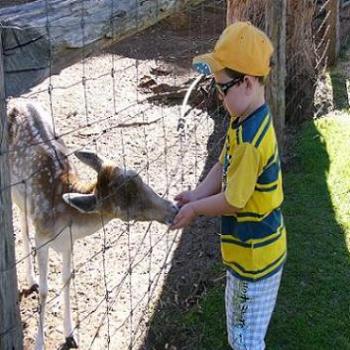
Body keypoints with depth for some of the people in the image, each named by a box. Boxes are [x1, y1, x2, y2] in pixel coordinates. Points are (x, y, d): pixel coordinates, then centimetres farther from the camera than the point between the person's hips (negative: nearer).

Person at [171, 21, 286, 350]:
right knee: (238, 320, 30)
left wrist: (194, 208, -9)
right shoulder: (245, 120, -1)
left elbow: (232, 201, -23)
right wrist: (195, 195, -4)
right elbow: (223, 167, 8)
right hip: (248, 250, 10)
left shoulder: (250, 140, -31)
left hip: (255, 258, -10)